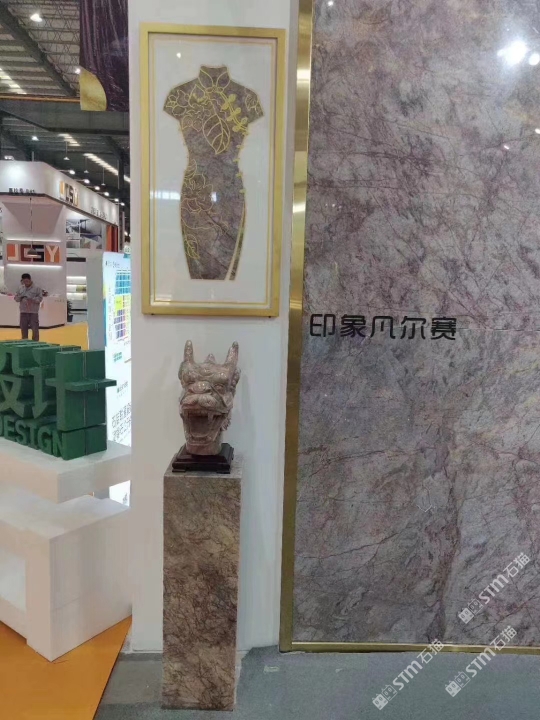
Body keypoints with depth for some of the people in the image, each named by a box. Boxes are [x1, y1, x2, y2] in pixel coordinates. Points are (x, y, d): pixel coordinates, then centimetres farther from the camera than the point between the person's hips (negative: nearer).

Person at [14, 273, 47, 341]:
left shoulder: (37, 288, -2)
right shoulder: (20, 288, 12)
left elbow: (40, 298, -9)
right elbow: (16, 298, 13)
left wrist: (32, 299, -25)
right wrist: (20, 297, -9)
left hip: (33, 312, -4)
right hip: (23, 312, 4)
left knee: (35, 329, -4)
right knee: (23, 328, 9)